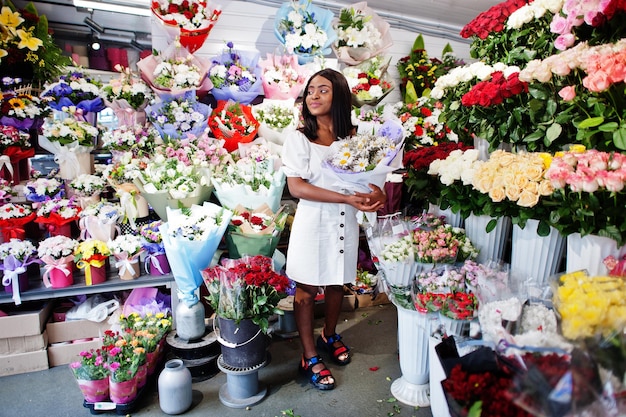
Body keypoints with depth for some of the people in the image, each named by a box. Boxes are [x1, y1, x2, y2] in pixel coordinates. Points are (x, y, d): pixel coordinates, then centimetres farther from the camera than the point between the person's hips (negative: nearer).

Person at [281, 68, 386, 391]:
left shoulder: (354, 136, 3)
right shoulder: (299, 138, -8)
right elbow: (296, 186, -16)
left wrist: (373, 193, -14)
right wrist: (346, 198, -23)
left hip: (345, 222, 4)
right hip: (313, 221, -3)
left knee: (336, 283, 19)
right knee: (306, 289, 6)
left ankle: (329, 335, 44)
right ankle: (310, 357, 24)